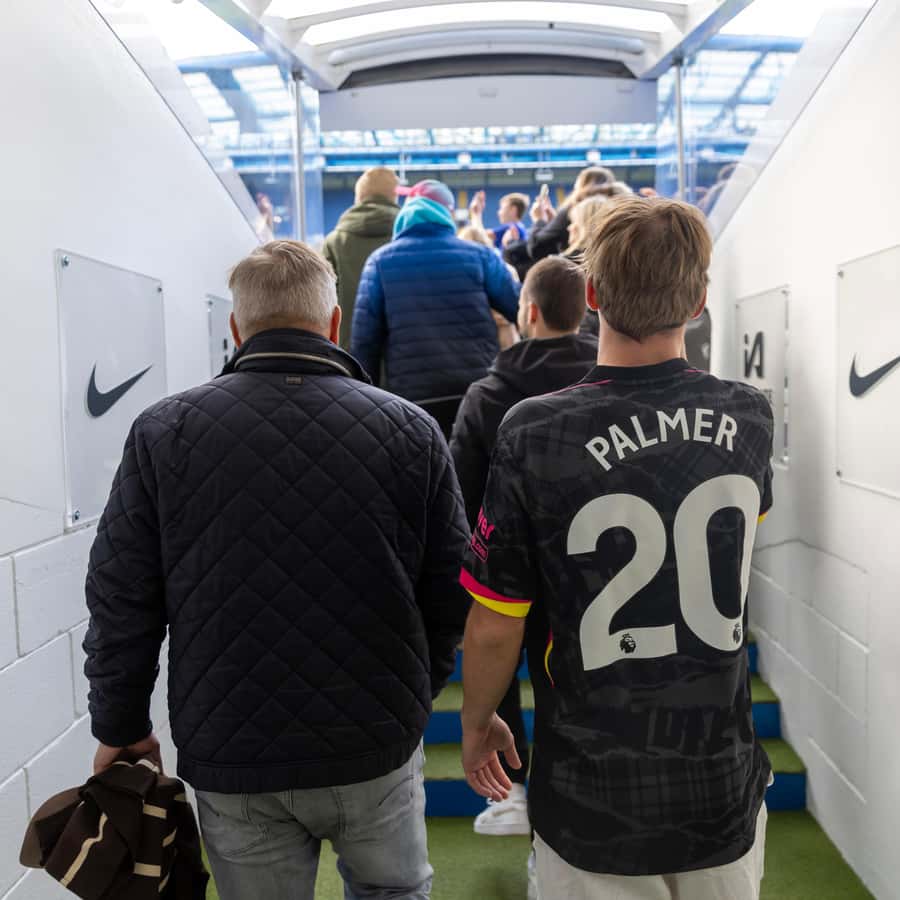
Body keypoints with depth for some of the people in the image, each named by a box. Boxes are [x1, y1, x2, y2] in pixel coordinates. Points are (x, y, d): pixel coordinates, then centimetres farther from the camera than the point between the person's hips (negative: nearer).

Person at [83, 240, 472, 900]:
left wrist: (122, 727, 11)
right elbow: (451, 593, -2)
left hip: (229, 758, 0)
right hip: (376, 746, 1)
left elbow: (121, 602, -3)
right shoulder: (410, 429, -7)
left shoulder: (163, 433, -7)